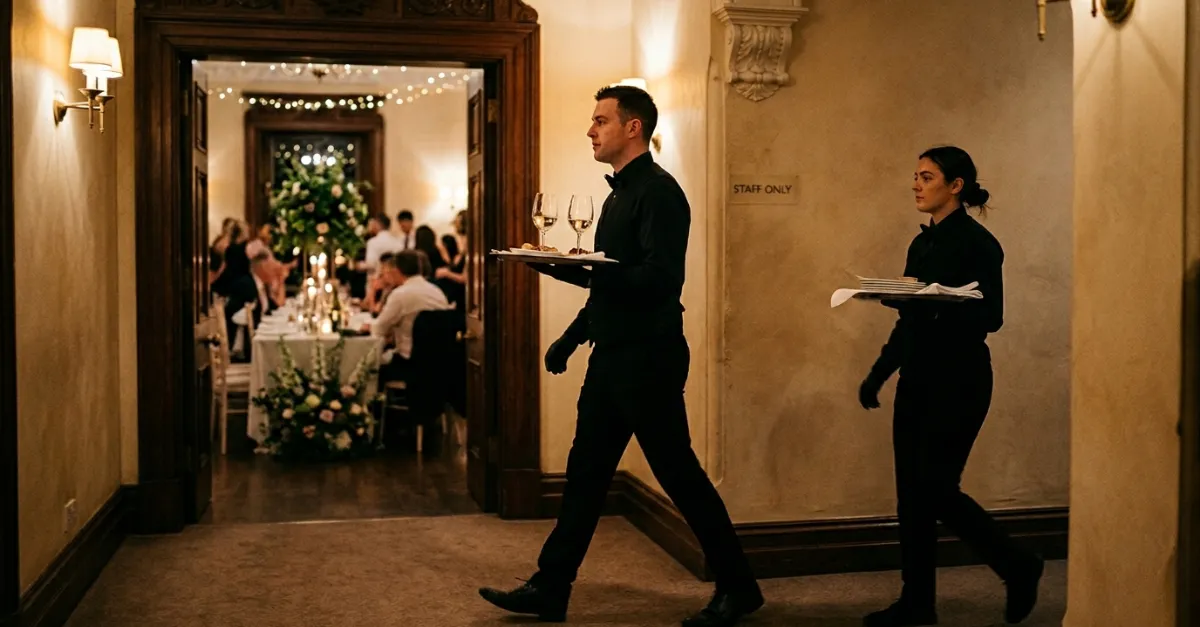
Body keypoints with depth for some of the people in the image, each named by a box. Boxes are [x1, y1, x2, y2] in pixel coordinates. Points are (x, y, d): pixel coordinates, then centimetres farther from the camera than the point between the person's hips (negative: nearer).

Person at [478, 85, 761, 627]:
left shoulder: (658, 192, -14)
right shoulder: (619, 194, 15)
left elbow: (661, 279, -25)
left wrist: (578, 271, -30)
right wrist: (571, 337, 20)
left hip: (648, 359, -9)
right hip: (612, 355, 9)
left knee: (679, 474, -1)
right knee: (584, 472, 11)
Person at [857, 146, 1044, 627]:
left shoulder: (977, 242, -10)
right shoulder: (922, 243, 14)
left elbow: (990, 316, -18)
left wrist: (932, 301, -31)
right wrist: (877, 375, 17)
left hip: (957, 383, -8)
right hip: (916, 381, 8)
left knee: (935, 489, -8)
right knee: (911, 493, 7)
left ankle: (1019, 568, 14)